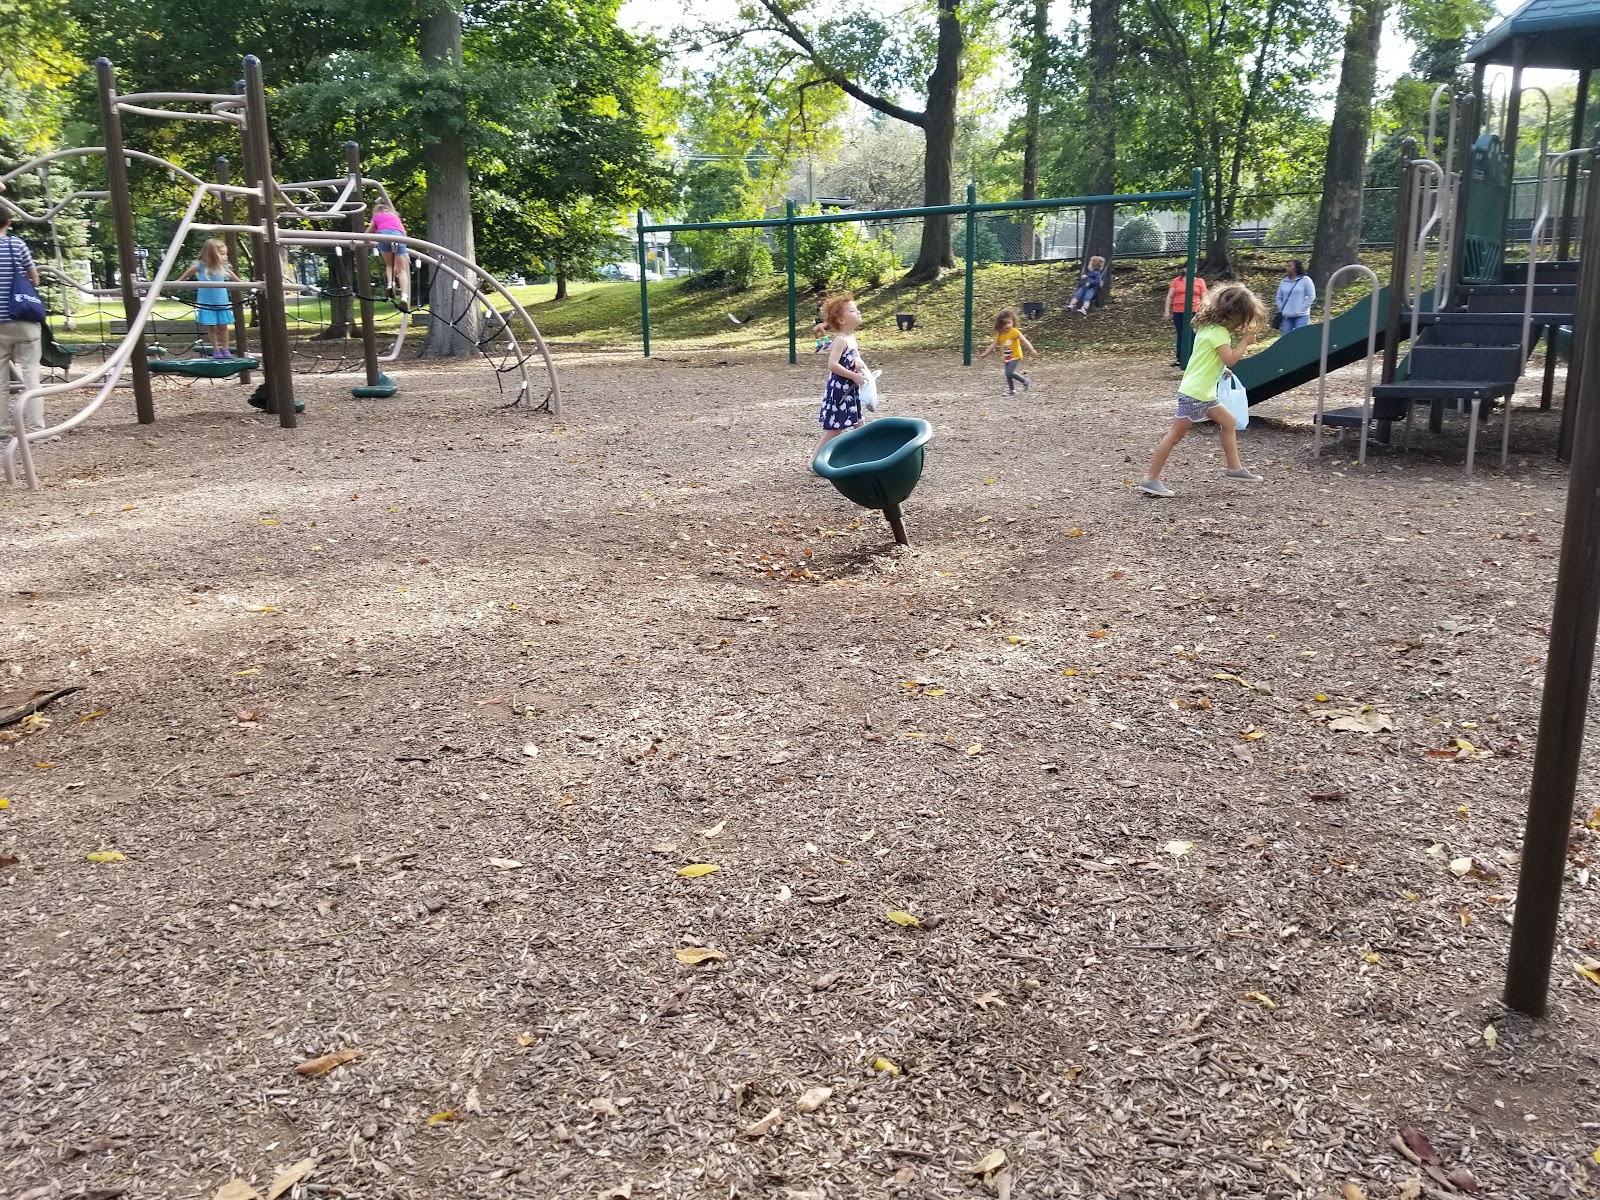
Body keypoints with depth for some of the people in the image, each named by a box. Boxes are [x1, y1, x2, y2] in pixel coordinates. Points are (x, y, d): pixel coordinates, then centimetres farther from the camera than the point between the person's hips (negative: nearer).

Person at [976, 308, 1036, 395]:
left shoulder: (1014, 332, -16)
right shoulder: (1000, 334, 1)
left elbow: (1024, 341, -20)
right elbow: (993, 345, 8)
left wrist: (1032, 350, -28)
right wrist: (985, 354, 6)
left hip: (1015, 356, -6)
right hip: (1006, 358, 6)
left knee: (1009, 372, -20)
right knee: (1008, 375, 8)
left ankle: (1025, 381, -3)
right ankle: (1011, 390, 22)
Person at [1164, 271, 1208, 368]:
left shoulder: (1200, 281, 6)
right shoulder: (1177, 281, 7)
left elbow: (1204, 298, 7)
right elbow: (1169, 297, 9)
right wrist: (1167, 311, 1)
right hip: (1178, 313, 1)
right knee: (1180, 336, 7)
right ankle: (1180, 359, 13)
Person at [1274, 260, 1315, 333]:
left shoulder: (1305, 280, -1)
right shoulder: (1284, 282, 11)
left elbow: (1311, 296, -3)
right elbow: (1279, 298, 17)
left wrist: (1302, 309, -9)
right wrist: (1281, 309, 3)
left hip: (1301, 316, -4)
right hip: (1286, 316, 4)